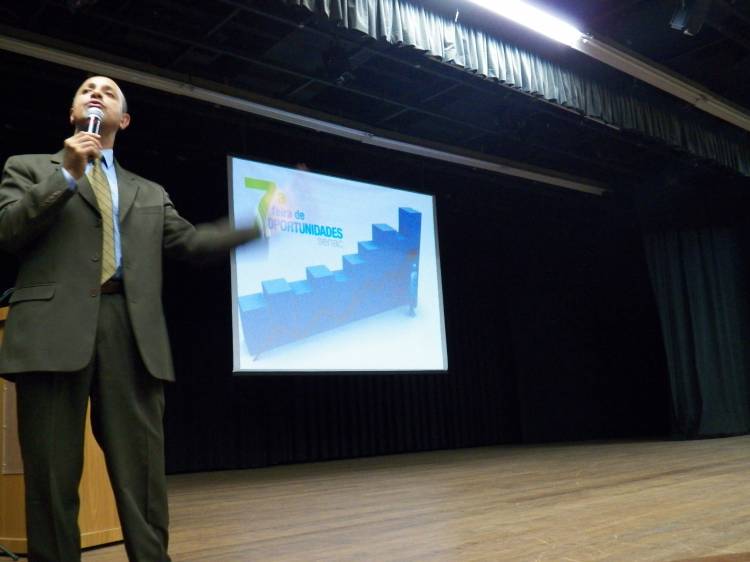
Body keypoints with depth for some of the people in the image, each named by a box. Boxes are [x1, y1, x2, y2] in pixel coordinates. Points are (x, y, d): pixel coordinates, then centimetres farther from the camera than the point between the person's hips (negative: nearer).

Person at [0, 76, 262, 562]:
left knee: (142, 471, 0)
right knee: (53, 472, 1)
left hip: (131, 330, 2)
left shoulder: (149, 193, 25)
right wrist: (66, 174, -3)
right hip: (54, 327, -2)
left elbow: (189, 240, 14)